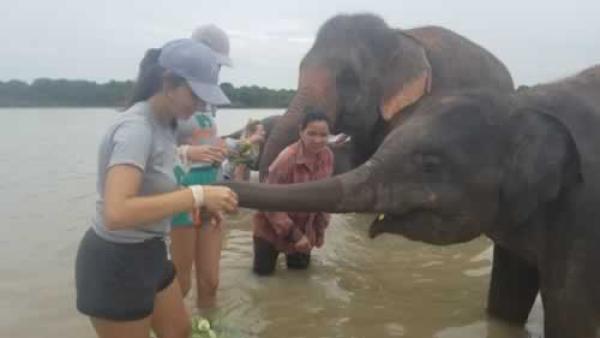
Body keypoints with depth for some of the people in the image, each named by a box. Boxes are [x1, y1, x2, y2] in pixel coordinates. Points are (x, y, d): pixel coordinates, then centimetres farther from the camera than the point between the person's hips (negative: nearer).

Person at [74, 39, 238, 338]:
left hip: (147, 253, 9)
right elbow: (116, 213, -38)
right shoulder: (136, 128, -25)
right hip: (116, 263, -9)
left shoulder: (163, 123, 3)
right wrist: (197, 195, -35)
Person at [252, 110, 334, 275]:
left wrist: (321, 227, 1)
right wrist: (294, 234, -26)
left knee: (299, 265, 14)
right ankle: (272, 249, 34)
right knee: (263, 269, 4)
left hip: (305, 225, 5)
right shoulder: (286, 159, -33)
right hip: (273, 225, -4)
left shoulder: (328, 156, -15)